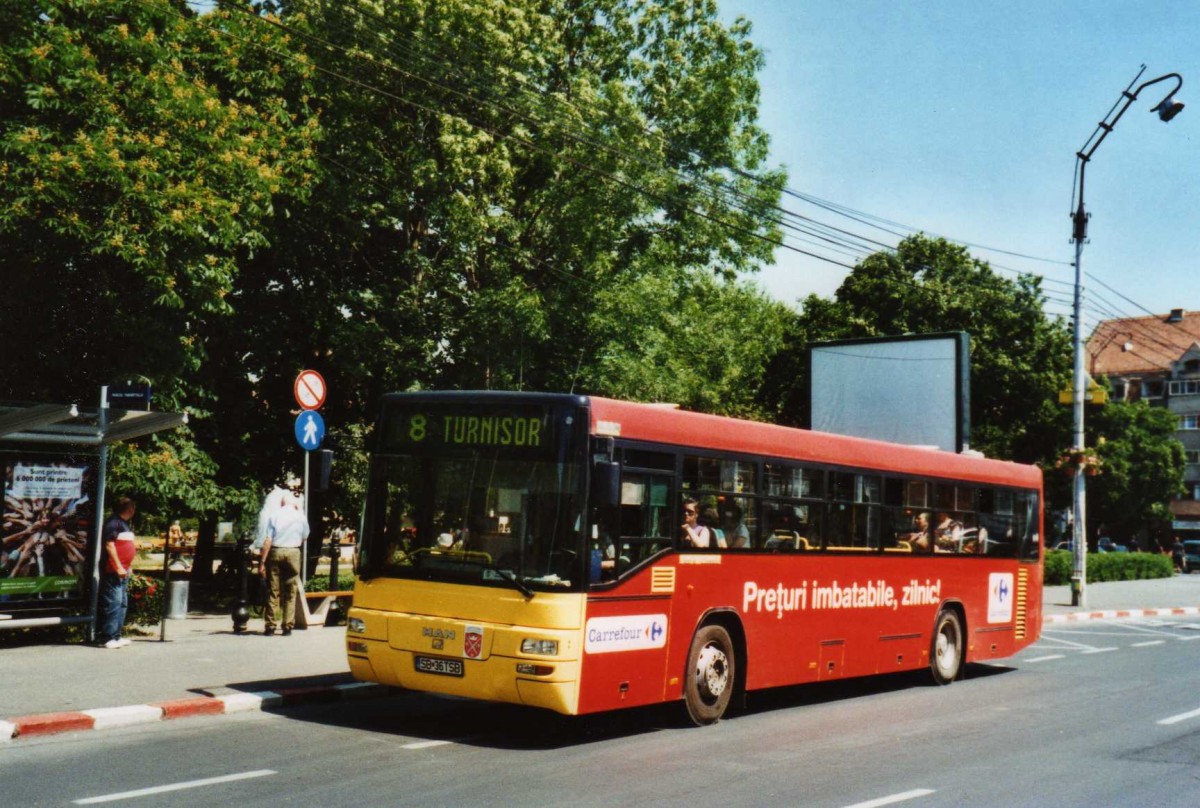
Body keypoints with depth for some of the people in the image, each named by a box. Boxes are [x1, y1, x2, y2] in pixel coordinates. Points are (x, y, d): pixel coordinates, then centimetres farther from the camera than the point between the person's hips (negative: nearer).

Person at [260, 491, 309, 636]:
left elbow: (268, 540, -5)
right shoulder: (300, 517, 2)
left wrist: (263, 561, -2)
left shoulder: (275, 515, 1)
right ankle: (287, 626, 4)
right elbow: (304, 537, 17)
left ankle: (270, 626, 6)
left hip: (275, 552, 0)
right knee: (290, 593, 6)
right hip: (293, 553, 0)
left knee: (272, 591, 5)